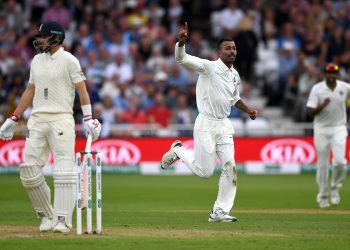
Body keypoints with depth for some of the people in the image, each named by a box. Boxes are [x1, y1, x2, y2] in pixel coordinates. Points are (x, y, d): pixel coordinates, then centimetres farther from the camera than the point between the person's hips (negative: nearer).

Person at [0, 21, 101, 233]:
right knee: (29, 171, 0)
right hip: (37, 120, 6)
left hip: (61, 119, -6)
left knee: (64, 171, -9)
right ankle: (47, 216, 14)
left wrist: (88, 119, -17)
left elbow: (82, 89, -7)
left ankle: (63, 220, -7)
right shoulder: (37, 60, 16)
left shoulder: (68, 60, -3)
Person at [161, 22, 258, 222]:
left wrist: (248, 110, 11)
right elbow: (181, 58, -23)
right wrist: (181, 42, -43)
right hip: (206, 124, -6)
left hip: (224, 126, 6)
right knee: (205, 171, -4)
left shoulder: (235, 75, 12)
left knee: (230, 168, -3)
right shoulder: (209, 67, -10)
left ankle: (220, 212, 6)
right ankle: (178, 151, 23)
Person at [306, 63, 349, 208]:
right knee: (322, 163, 3)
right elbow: (310, 112, -9)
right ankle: (323, 196, 17)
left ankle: (335, 188, 8)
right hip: (321, 129, -1)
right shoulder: (317, 89, -6)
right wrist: (323, 105, -26)